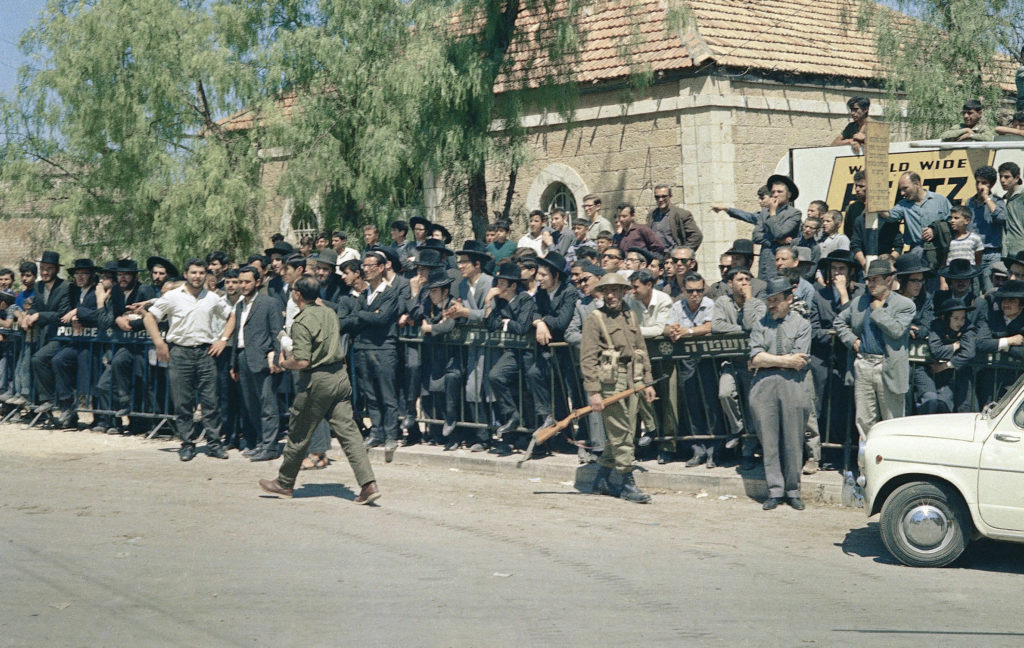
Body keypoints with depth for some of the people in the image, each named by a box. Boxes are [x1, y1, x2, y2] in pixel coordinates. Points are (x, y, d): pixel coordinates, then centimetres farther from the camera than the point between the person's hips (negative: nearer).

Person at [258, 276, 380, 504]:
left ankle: (285, 483, 25)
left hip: (317, 380, -7)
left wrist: (284, 363, 0)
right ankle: (368, 484, -8)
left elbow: (302, 362, -21)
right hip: (340, 375, 7)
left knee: (299, 434, 9)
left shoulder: (302, 322, -15)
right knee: (348, 431, 2)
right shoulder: (329, 313, 9)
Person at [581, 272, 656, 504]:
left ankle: (601, 480, 19)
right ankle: (628, 484, -1)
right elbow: (587, 358, -8)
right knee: (621, 434, -7)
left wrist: (647, 382, 14)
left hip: (632, 383, 6)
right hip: (610, 382, -6)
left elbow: (642, 351, 21)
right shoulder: (594, 320, -3)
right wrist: (594, 391, -15)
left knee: (622, 433, 8)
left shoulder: (630, 317, 16)